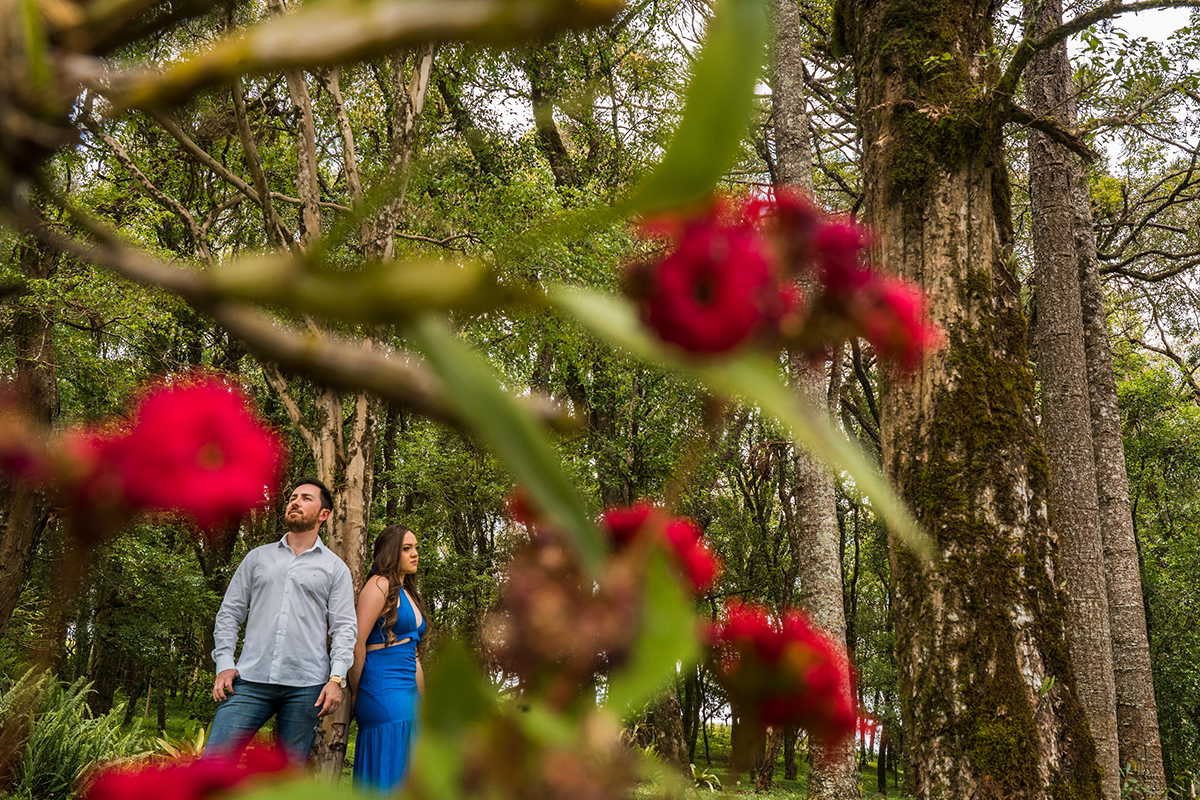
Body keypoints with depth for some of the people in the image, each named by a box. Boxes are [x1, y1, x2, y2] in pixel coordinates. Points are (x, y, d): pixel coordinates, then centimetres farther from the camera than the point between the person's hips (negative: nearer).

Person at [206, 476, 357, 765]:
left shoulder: (335, 568, 10)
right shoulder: (257, 557, 16)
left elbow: (344, 627, 5)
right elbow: (229, 612, 15)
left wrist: (336, 678, -8)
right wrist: (224, 663, 1)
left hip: (305, 686, -1)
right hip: (251, 679, 1)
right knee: (214, 761, -10)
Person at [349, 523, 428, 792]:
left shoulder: (408, 593, 21)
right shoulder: (380, 585, -7)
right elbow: (356, 643, -14)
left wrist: (422, 699, 20)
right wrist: (357, 695, -7)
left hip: (407, 694, 9)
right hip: (384, 693, -9)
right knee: (388, 780, -9)